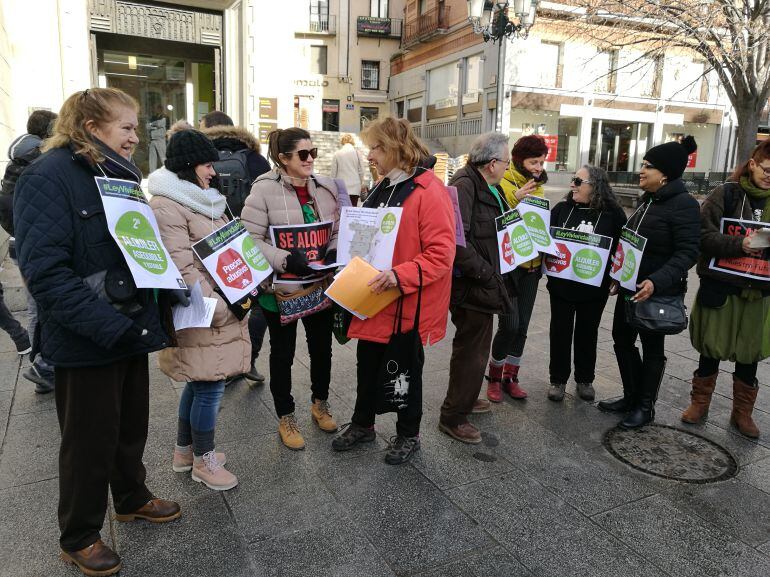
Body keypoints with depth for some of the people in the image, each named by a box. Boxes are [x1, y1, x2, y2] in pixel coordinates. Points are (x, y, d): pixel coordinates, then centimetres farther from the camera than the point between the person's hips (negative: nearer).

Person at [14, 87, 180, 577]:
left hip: (131, 327, 7)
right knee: (90, 438, 9)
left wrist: (162, 299, 4)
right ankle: (79, 537, 31)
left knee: (133, 423, 21)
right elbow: (45, 270, -23)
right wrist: (108, 326, -28)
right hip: (86, 340, -7)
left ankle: (132, 497, 45)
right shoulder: (49, 177, -15)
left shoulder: (122, 172, 9)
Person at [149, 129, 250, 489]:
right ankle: (203, 460, 19)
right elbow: (181, 268, -21)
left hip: (225, 306, 9)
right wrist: (217, 308, -21)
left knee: (200, 382, 17)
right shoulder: (167, 205, -15)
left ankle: (184, 451, 33)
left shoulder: (203, 199, 16)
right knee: (210, 385, 0)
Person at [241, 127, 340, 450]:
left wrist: (334, 254, -10)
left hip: (320, 284, 5)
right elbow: (250, 240, -15)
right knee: (283, 353, 12)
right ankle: (286, 418, 30)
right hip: (281, 287, -4)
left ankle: (320, 404, 42)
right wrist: (285, 259, -26)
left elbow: (338, 231, 10)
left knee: (321, 347, 18)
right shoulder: (265, 190, -13)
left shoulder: (326, 188, 2)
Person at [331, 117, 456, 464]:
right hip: (374, 299, 7)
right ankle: (362, 425, 39)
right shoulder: (382, 189, 10)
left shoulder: (429, 191, -16)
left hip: (408, 304, -7)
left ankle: (408, 435, 33)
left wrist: (400, 276, -32)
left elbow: (441, 253, -22)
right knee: (367, 366, 18)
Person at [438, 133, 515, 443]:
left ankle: (465, 398, 42)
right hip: (472, 286, -10)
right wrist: (485, 273, -22)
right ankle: (453, 417, 17)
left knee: (476, 344, 23)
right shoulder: (465, 185, -19)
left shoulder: (490, 187, 12)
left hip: (484, 284, 10)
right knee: (472, 350, 1)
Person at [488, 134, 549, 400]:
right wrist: (516, 197, -27)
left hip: (531, 265, 7)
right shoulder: (503, 185, -9)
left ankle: (511, 377, 23)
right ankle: (494, 377, 13)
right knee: (510, 324, -8)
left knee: (522, 326, 9)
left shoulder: (538, 188, 13)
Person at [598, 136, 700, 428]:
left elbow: (687, 253, -22)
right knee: (622, 339, 14)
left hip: (658, 292, -8)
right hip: (631, 287, 9)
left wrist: (656, 282, -33)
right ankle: (631, 396, 31)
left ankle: (645, 406, 22)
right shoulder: (648, 201, 11)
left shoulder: (684, 204, -16)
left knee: (652, 348, 5)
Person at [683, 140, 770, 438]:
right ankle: (700, 402, 28)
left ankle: (742, 412, 29)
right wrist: (738, 244, -26)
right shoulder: (726, 194, -5)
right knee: (711, 349, 9)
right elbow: (703, 234, -13)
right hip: (720, 287, -3)